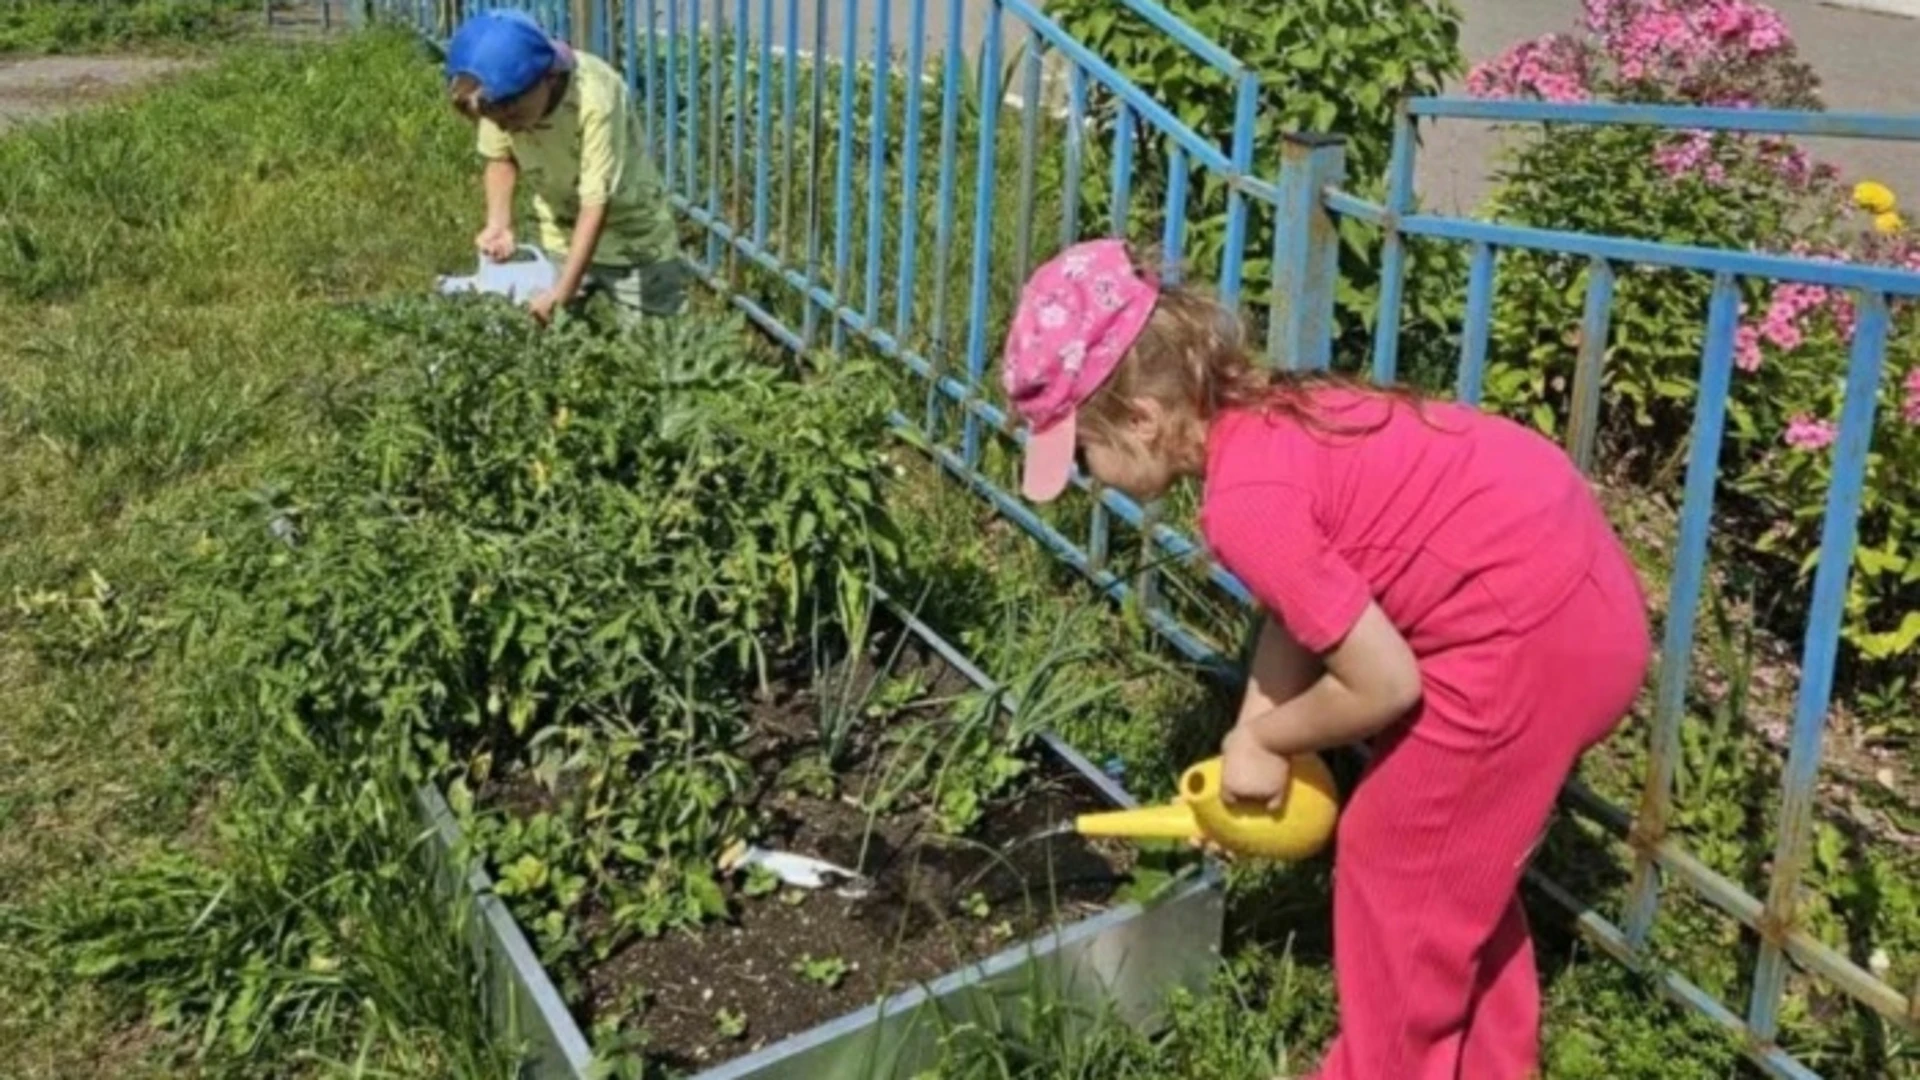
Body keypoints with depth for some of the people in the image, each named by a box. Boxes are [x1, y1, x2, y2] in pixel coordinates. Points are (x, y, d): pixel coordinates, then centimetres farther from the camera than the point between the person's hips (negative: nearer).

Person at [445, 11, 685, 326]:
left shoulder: (594, 99, -35)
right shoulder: (498, 98, -20)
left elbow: (597, 203, -33)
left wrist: (564, 291, -36)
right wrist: (498, 224, -18)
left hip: (631, 236, -4)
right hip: (561, 239, 4)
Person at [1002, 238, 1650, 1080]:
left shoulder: (1244, 500, -23)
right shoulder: (1260, 417, 5)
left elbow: (1385, 683, -18)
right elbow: (1305, 604, 14)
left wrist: (1265, 742, -2)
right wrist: (1249, 749, 13)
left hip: (1532, 630, -10)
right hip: (1574, 585, 10)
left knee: (1395, 863, 9)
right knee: (1459, 854, 25)